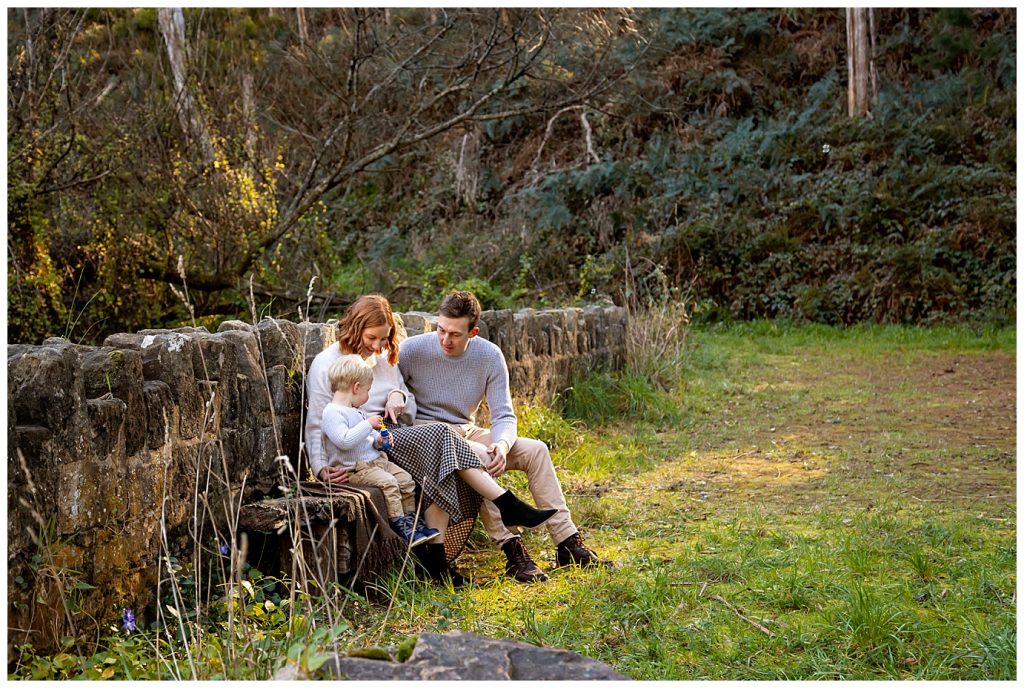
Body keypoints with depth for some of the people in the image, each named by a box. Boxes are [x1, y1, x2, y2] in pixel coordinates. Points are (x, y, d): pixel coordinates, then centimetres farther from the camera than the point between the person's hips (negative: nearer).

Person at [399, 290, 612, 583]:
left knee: (535, 450, -10)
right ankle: (511, 549, -32)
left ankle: (568, 543, -8)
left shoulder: (490, 356, -4)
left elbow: (504, 415, -4)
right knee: (479, 456, -35)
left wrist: (502, 444, -27)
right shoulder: (412, 350, -12)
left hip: (466, 432, 5)